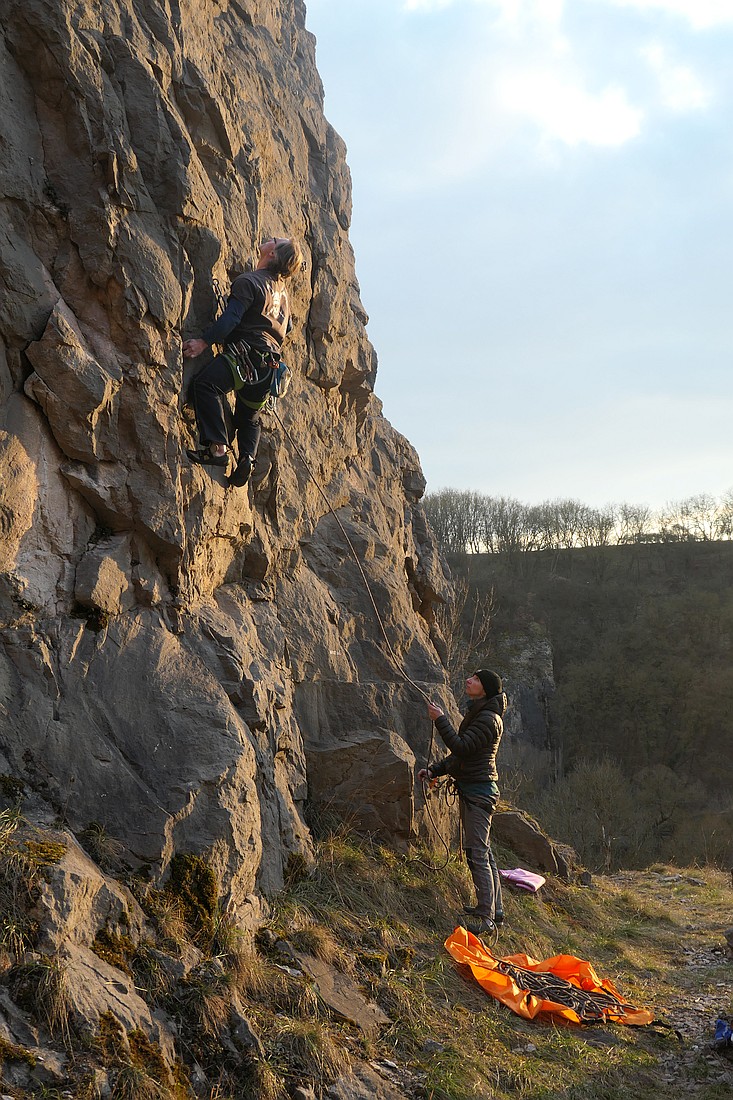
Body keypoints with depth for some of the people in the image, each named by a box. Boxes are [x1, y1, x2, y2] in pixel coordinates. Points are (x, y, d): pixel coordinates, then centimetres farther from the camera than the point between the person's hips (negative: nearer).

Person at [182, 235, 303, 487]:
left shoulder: (248, 281, -3)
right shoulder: (282, 290, 25)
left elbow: (231, 317, -15)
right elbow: (287, 327, 36)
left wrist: (204, 341, -20)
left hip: (248, 354, -9)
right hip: (269, 366, 9)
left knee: (205, 383, -22)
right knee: (248, 415, 21)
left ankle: (218, 448, -31)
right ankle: (247, 457, -1)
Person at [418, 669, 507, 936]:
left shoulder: (488, 719, -16)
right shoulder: (477, 715, 16)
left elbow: (461, 747, -25)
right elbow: (461, 752, 21)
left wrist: (440, 720, -19)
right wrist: (434, 770, 12)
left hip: (478, 791, -11)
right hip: (472, 789, 11)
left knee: (477, 852, -9)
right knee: (482, 850, 16)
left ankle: (484, 917, -7)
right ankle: (494, 909, 25)